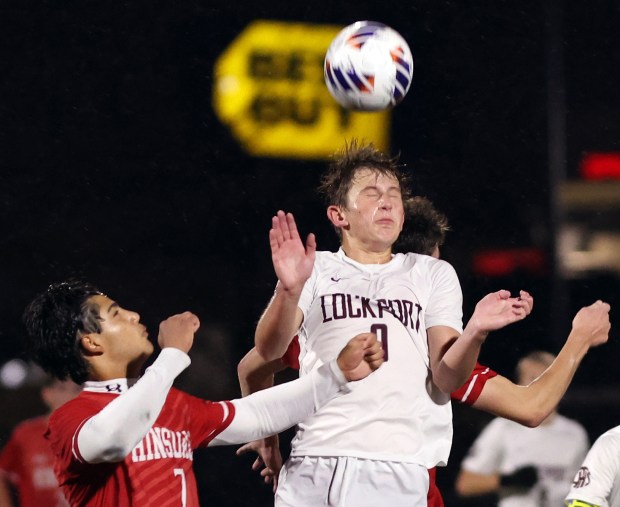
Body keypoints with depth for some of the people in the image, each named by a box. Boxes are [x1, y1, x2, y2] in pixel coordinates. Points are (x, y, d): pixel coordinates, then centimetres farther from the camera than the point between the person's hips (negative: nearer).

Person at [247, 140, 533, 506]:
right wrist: (289, 291, -21)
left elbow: (446, 380, 6)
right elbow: (269, 351, -3)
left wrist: (475, 332, -13)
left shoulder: (433, 274, 16)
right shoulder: (316, 270, 13)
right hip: (313, 462, 0)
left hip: (398, 466, 0)